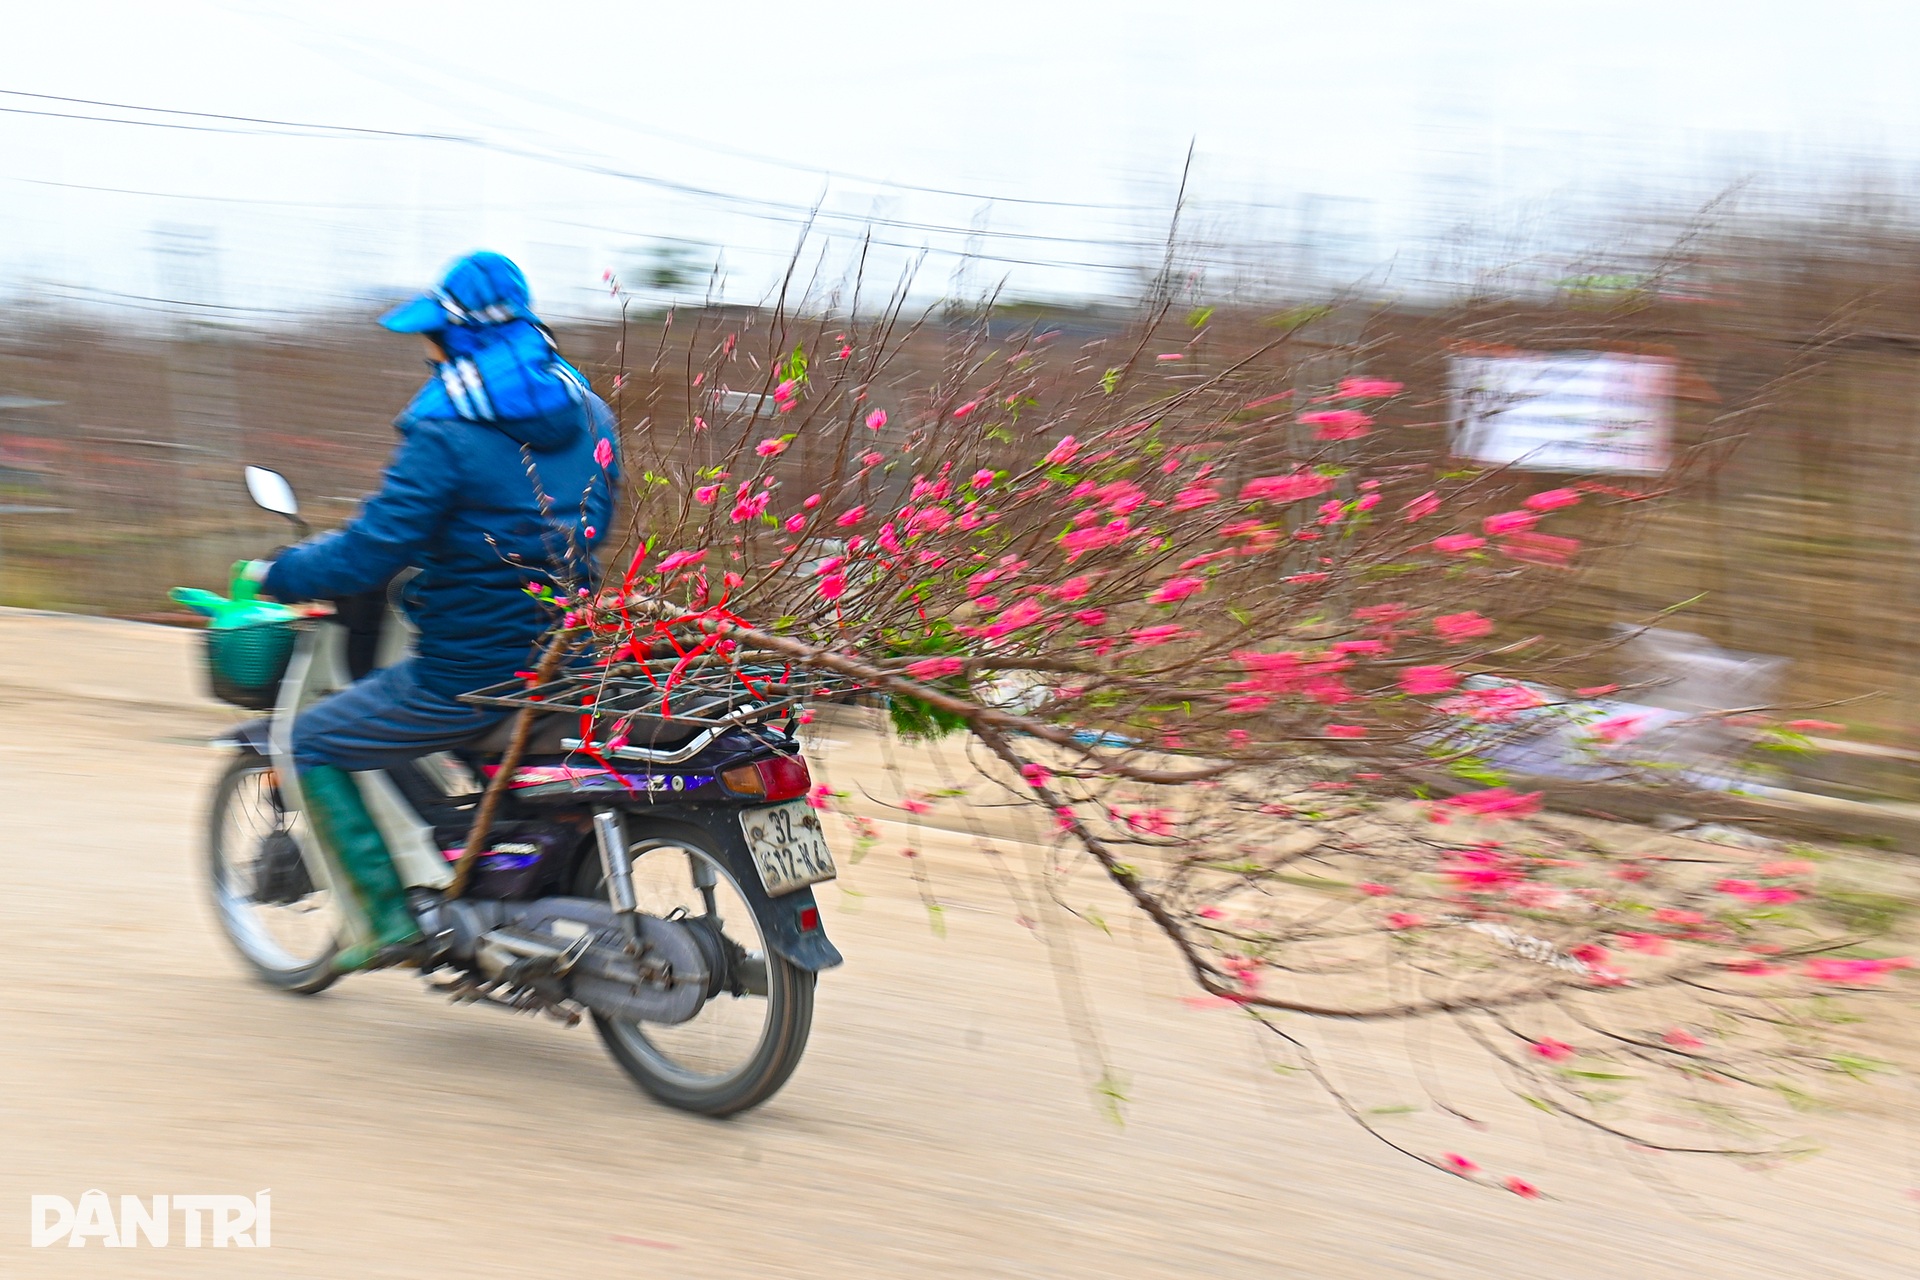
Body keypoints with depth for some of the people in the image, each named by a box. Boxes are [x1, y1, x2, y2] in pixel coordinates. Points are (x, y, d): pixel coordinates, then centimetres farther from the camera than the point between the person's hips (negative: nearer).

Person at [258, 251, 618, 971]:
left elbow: (371, 555, -18)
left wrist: (276, 575, 0)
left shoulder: (446, 434, -15)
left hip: (471, 677, -7)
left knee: (312, 745, 10)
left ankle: (387, 918, 6)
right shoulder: (588, 414, 7)